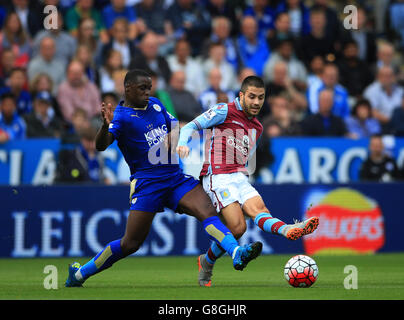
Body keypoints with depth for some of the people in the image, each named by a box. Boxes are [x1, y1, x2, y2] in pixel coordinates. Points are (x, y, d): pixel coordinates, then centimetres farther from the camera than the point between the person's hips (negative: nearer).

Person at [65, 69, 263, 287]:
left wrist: (173, 134, 4)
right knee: (130, 244, -6)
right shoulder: (121, 116, -9)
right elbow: (101, 146, -24)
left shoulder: (155, 104, 13)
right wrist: (106, 126, -45)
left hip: (176, 177, 6)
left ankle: (237, 254, -36)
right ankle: (79, 274, 10)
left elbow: (174, 125, 28)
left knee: (208, 212, -19)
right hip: (147, 183, -6)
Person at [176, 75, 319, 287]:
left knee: (259, 210, -27)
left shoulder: (256, 127, 23)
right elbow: (191, 126, -3)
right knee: (237, 227, -25)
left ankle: (287, 230, -46)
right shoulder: (225, 111, 1)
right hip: (218, 178, -5)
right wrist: (183, 143, -22)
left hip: (240, 179, 5)